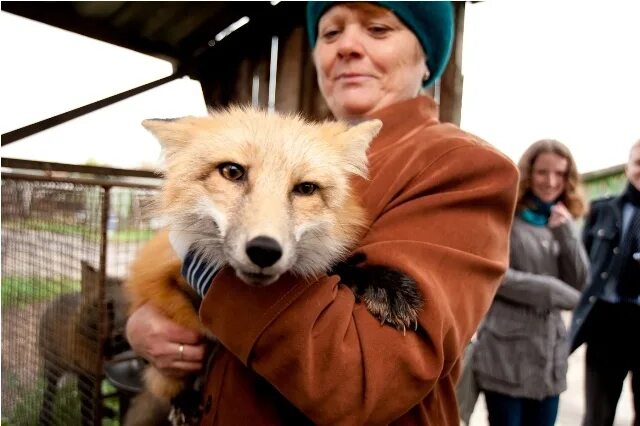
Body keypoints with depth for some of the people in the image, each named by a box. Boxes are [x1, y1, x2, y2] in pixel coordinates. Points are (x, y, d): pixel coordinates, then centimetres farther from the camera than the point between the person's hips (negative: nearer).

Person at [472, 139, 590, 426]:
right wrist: (553, 291, -13)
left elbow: (579, 283, 3)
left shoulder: (563, 222, 11)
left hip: (549, 354, 6)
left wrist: (565, 233, -9)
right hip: (505, 353, -5)